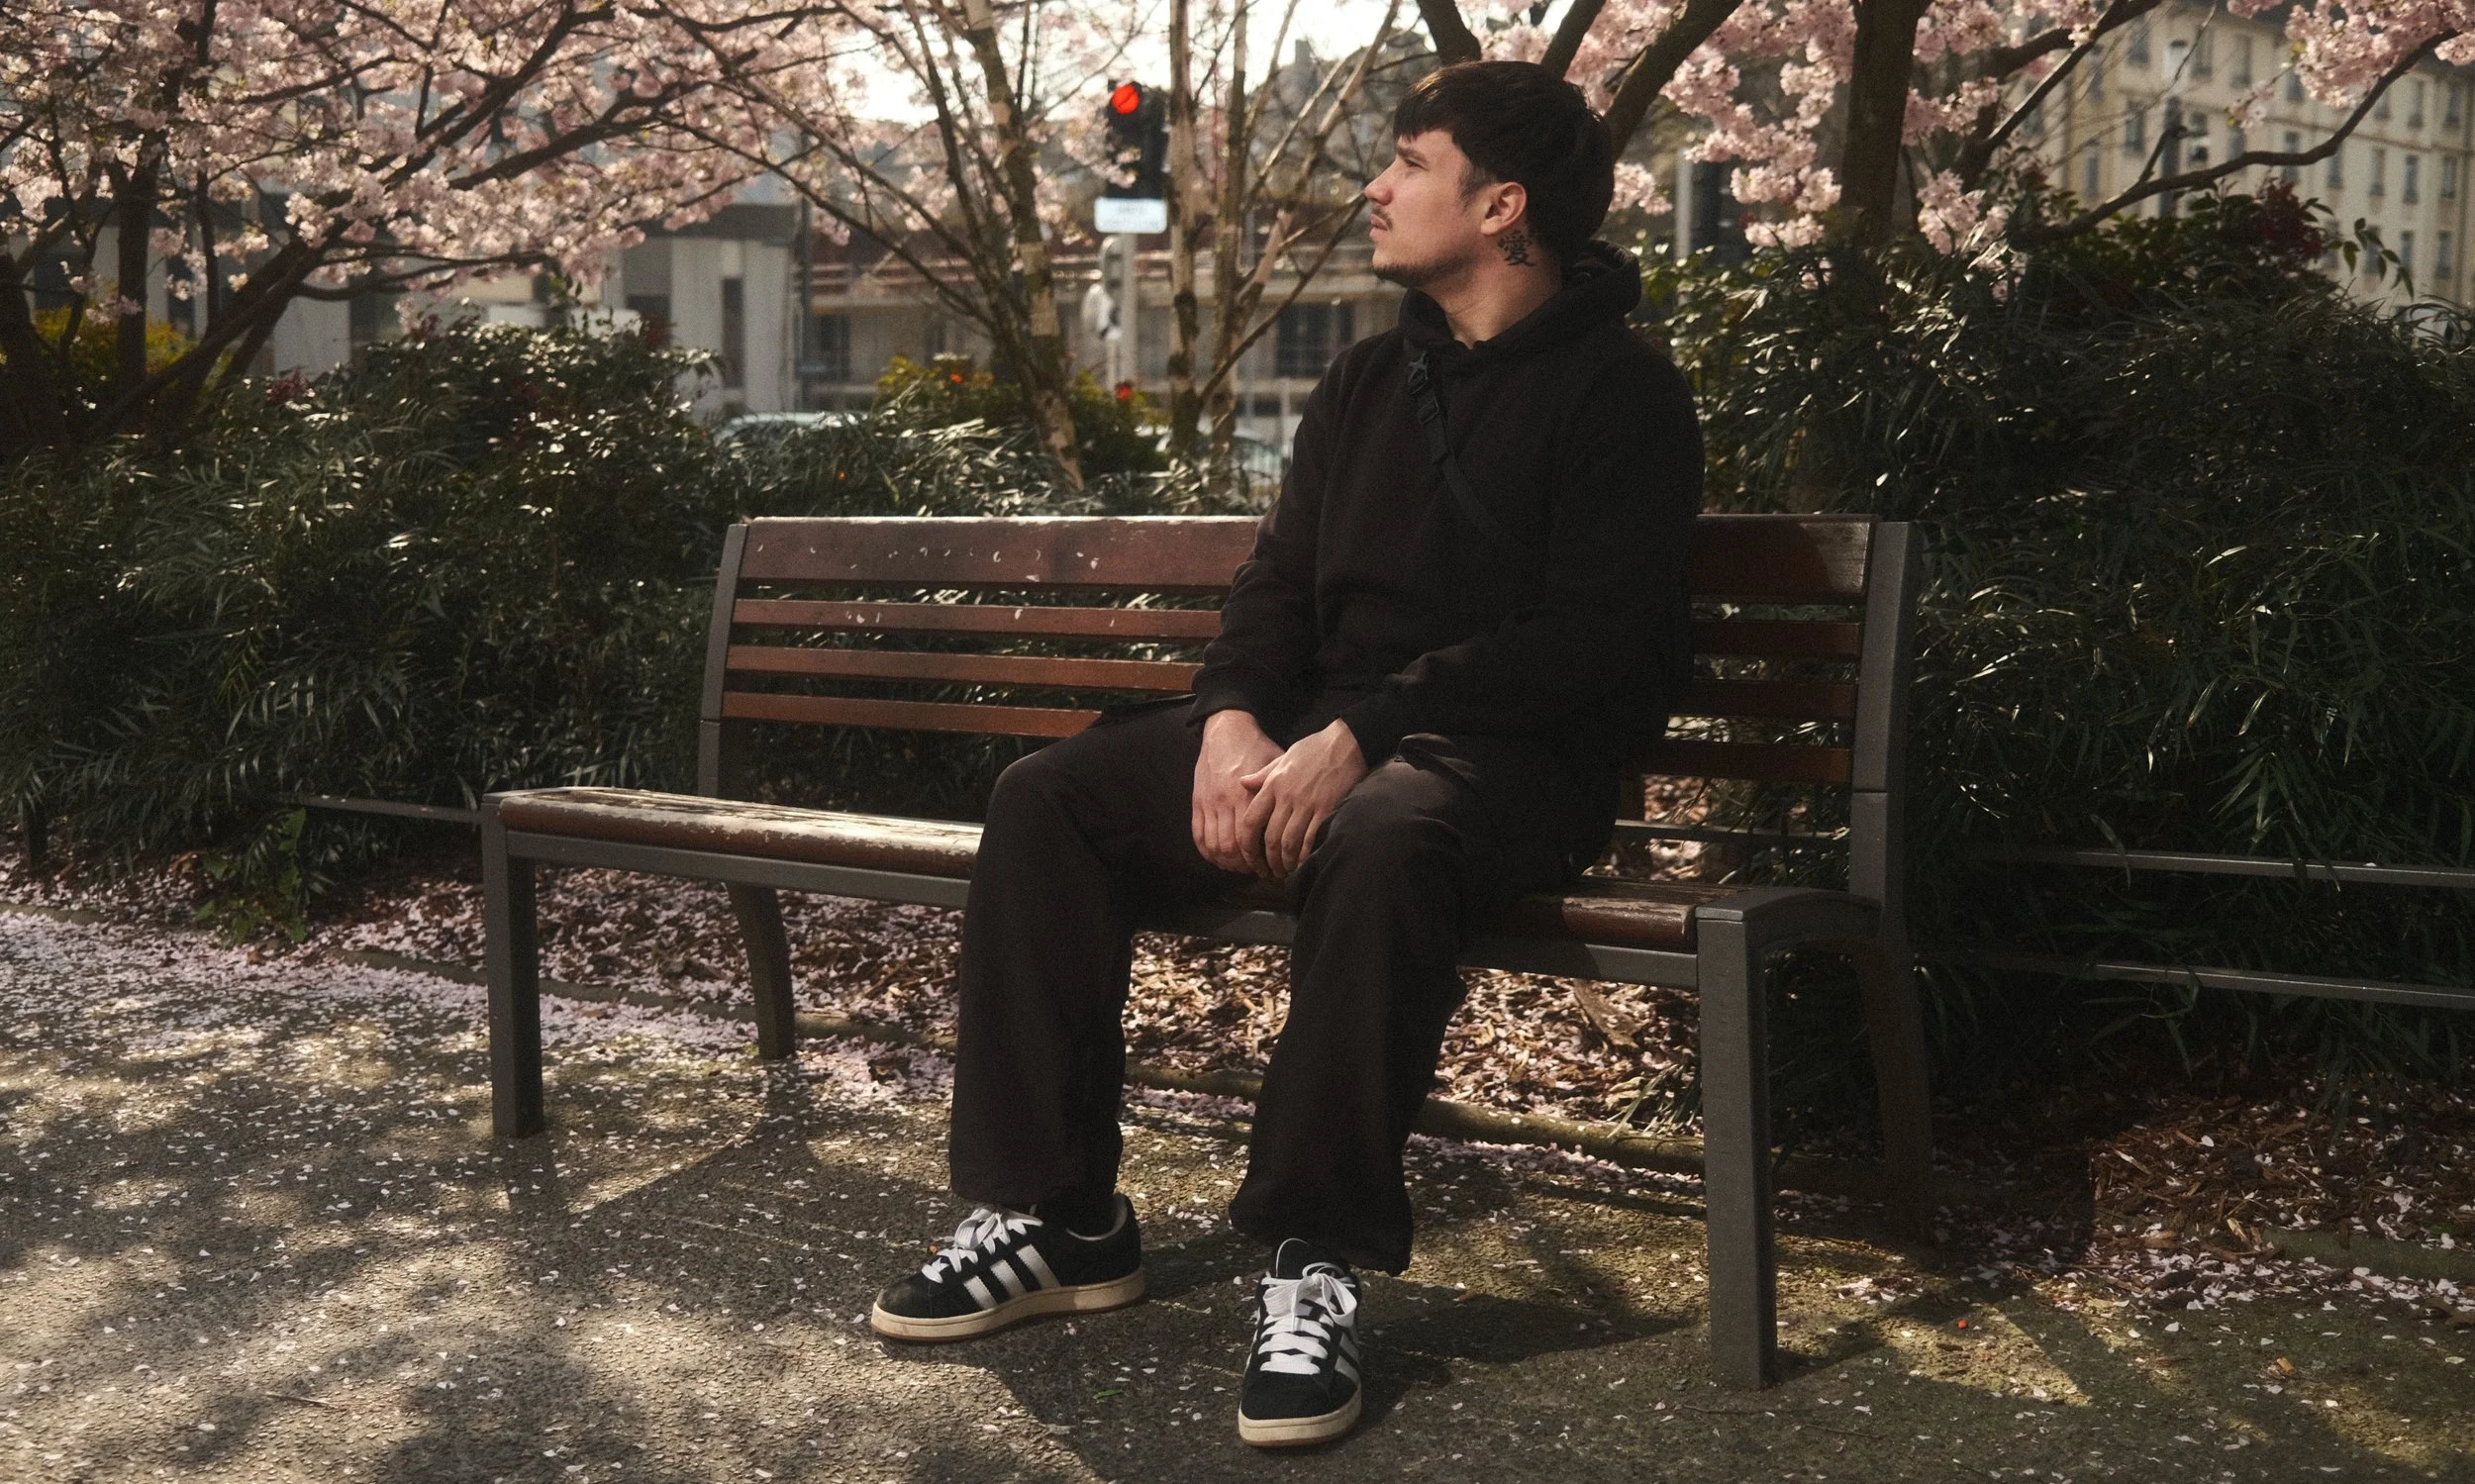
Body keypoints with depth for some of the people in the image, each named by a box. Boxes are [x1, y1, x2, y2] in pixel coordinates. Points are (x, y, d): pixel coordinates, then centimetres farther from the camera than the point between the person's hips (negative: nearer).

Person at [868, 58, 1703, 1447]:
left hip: (1515, 757, -7)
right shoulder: (1369, 381, 18)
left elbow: (1591, 637, -15)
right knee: (1049, 797, -11)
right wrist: (1238, 716, -8)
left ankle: (1319, 1259, -29)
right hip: (1324, 735, 7)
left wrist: (1364, 735, -23)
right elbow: (1281, 581, 15)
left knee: (1380, 841, -41)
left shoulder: (1618, 387, -4)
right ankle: (1061, 1215, -7)